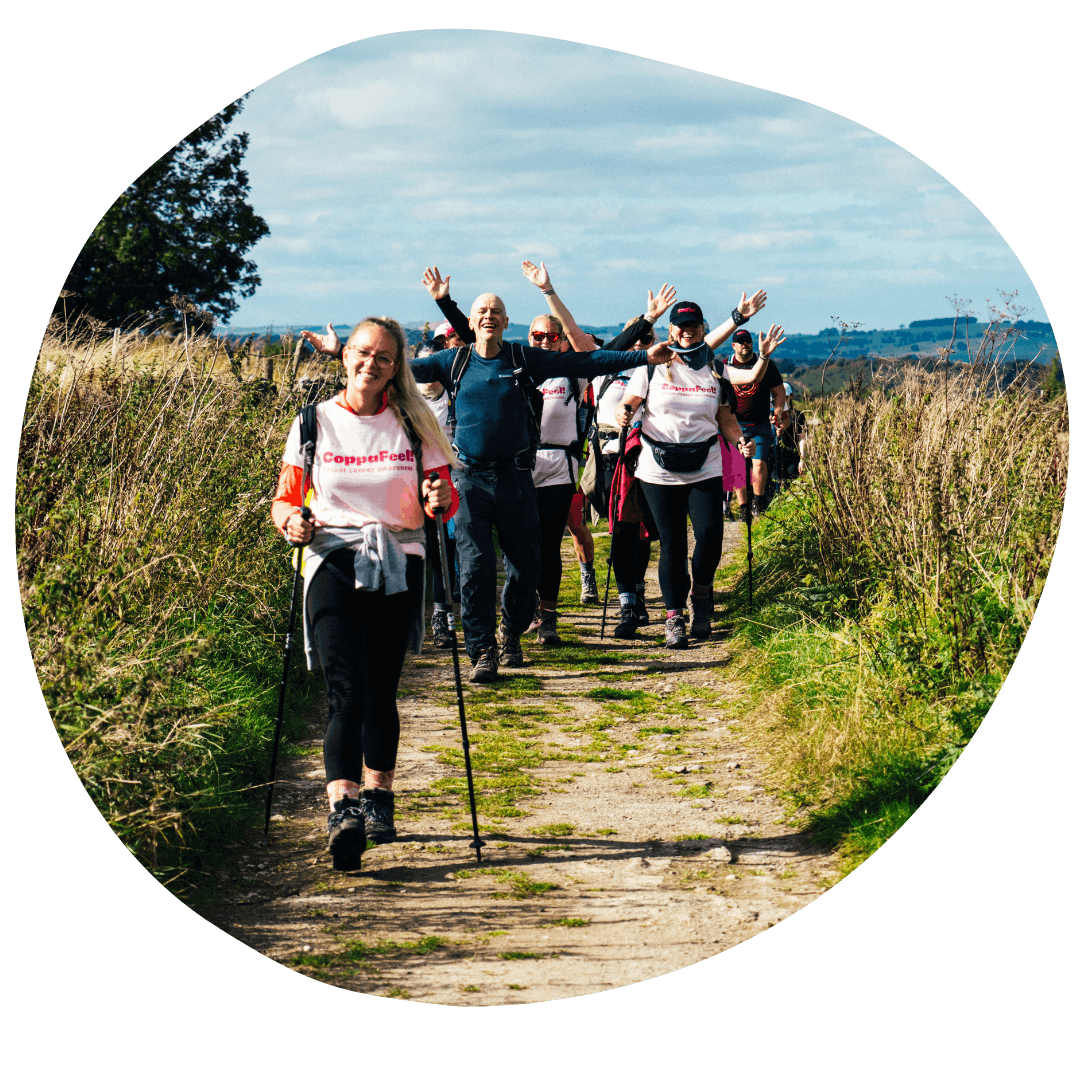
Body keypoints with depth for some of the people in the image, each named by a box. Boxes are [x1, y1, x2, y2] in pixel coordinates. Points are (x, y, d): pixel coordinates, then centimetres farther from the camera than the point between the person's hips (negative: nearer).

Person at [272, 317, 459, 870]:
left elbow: (444, 498, 11)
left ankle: (378, 798, 24)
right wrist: (292, 522, -13)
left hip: (398, 562, 2)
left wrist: (440, 500, -13)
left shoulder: (412, 426, 9)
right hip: (333, 560, -2)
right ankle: (343, 808, -27)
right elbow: (284, 499, 10)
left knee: (380, 691, 5)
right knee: (346, 691, -17)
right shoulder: (315, 423, 7)